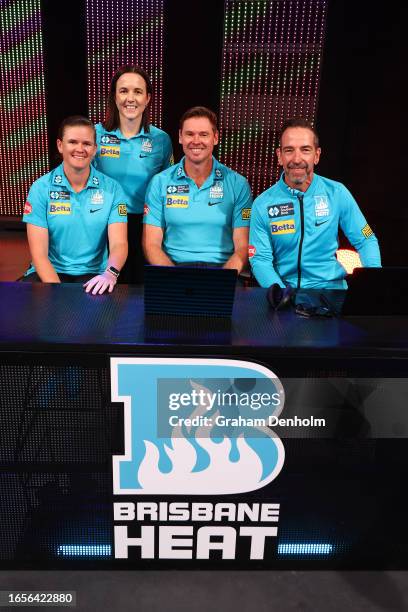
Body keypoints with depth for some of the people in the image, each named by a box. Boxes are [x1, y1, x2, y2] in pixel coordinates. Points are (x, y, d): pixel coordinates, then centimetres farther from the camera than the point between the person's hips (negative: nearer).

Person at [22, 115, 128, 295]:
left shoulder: (112, 189, 1)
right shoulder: (41, 188, -1)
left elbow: (118, 243, -8)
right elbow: (39, 253, -6)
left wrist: (110, 273, -30)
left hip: (93, 274, 0)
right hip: (51, 272, 1)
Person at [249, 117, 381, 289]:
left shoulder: (337, 193, 2)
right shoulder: (262, 204, -2)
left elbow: (366, 241, 7)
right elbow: (260, 259, -5)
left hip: (331, 288, 1)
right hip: (284, 290, 0)